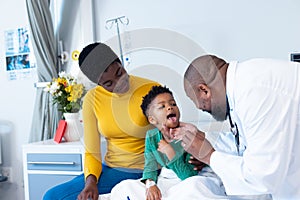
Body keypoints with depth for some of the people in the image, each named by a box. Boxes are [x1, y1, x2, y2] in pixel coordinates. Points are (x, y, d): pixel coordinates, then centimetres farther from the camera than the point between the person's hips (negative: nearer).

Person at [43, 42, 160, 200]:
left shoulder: (151, 90, -10)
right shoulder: (92, 99, -1)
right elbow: (91, 152, 2)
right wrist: (91, 180, -17)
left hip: (147, 171, -5)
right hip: (111, 170, 5)